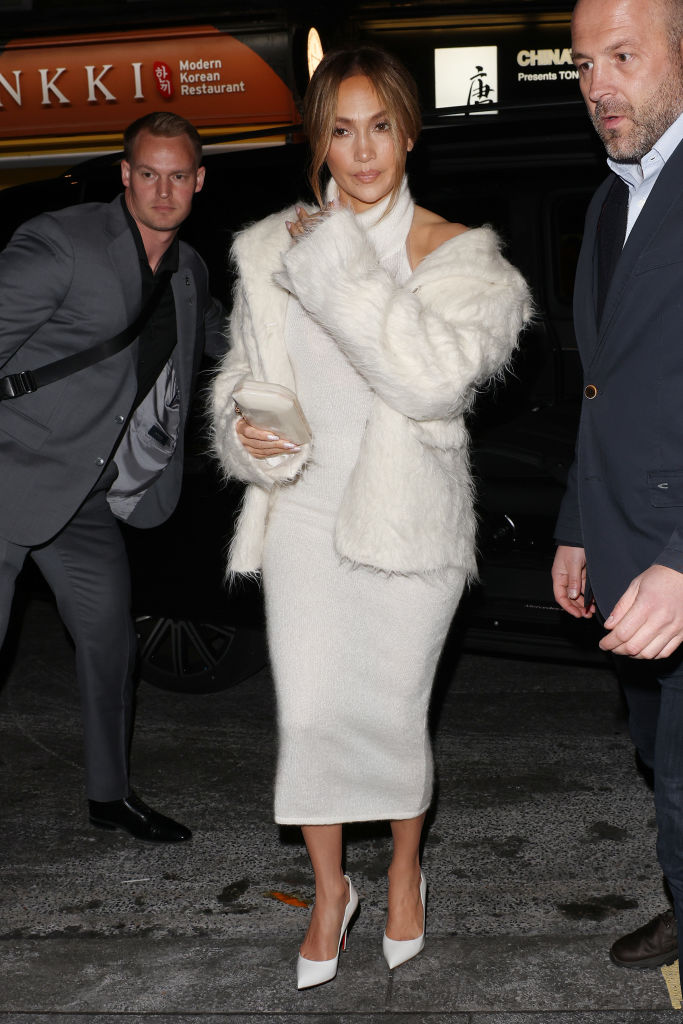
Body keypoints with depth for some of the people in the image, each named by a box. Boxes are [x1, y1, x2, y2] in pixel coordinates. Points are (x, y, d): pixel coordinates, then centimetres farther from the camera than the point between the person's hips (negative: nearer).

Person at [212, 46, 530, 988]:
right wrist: (245, 432, -11)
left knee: (391, 715, 9)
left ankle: (405, 872, 40)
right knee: (306, 716, 8)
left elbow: (436, 377, -27)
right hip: (304, 514, 3)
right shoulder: (276, 248, 1)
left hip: (408, 522, -2)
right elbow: (243, 371, 11)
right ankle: (330, 890, 33)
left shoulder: (457, 256, -9)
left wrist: (337, 266, -25)